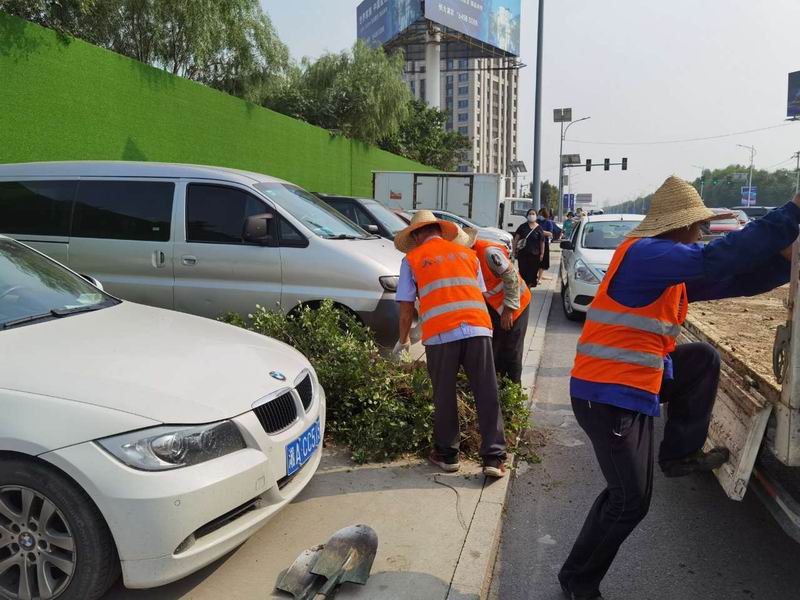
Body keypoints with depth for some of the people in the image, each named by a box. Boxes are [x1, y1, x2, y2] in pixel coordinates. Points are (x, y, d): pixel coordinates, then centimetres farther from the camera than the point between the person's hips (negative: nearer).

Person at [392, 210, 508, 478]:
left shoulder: (412, 259, 12)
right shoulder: (468, 254, 21)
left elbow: (406, 307, 10)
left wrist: (403, 340, 22)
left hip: (440, 334, -2)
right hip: (478, 328, 2)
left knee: (444, 396, 11)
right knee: (487, 395, 6)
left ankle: (447, 455, 22)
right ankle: (494, 458, 6)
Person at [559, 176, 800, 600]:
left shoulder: (673, 268, 14)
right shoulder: (644, 252, -17)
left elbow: (732, 281, 13)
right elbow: (717, 260, -28)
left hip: (635, 385, 9)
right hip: (607, 397, -9)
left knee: (703, 359, 12)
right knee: (630, 501, -1)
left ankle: (680, 454, 19)